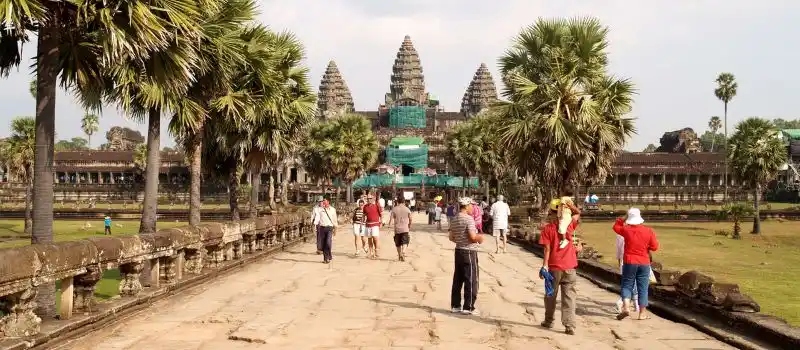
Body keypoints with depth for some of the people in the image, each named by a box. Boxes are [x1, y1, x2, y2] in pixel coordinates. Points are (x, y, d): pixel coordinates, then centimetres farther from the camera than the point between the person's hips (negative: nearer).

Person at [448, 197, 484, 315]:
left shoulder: (454, 219, 8)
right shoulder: (469, 219, -17)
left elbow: (452, 238, 14)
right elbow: (473, 238, -22)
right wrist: (480, 237, -3)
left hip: (458, 251, 8)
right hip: (469, 252, -8)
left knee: (458, 279, 13)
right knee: (471, 280, -1)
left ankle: (455, 305, 18)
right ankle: (468, 307, 1)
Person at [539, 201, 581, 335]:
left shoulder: (548, 228, -8)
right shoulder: (569, 225, -1)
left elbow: (547, 249, -11)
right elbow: (578, 214, 18)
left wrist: (544, 266, -9)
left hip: (554, 267, -1)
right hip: (569, 267, 1)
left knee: (551, 295, 15)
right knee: (569, 297, 2)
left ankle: (548, 321, 28)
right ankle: (570, 326, -5)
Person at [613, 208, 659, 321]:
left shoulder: (626, 230, -7)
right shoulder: (649, 231, -6)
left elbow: (616, 227, 14)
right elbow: (654, 247, -1)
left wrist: (623, 218, 15)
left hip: (629, 262, -1)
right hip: (644, 263, 1)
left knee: (627, 285, 10)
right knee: (642, 288, 8)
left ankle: (626, 307, -10)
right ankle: (642, 313, 11)